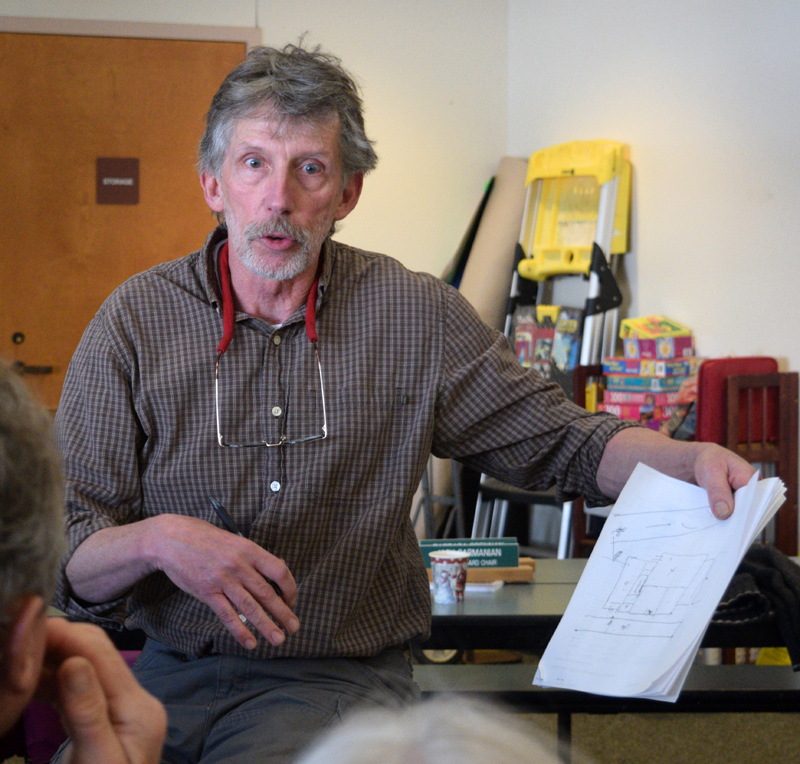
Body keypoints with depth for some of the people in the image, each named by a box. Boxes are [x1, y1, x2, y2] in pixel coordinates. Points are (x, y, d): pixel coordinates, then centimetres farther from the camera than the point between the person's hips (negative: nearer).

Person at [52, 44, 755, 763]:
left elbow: (562, 440, 11)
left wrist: (691, 459, -8)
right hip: (170, 673, 1)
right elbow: (66, 561, -2)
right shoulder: (135, 321, 0)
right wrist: (154, 540, -24)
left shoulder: (417, 317, 2)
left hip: (337, 679, -1)